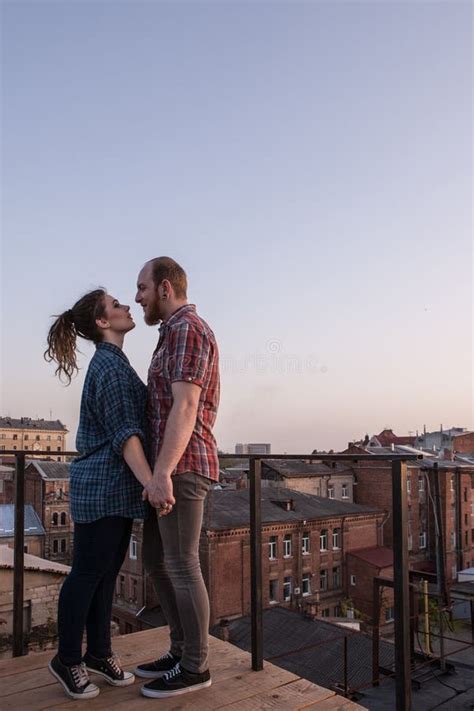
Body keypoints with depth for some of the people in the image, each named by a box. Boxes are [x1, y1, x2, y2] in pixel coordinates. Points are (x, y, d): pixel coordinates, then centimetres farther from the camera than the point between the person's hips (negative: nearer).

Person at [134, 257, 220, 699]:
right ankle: (182, 651, 27)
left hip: (181, 468, -10)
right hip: (173, 468, 10)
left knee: (181, 566, 0)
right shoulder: (176, 337, 21)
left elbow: (185, 407, -22)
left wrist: (162, 473, -28)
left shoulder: (187, 329, -11)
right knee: (156, 559, 15)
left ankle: (195, 667, 15)